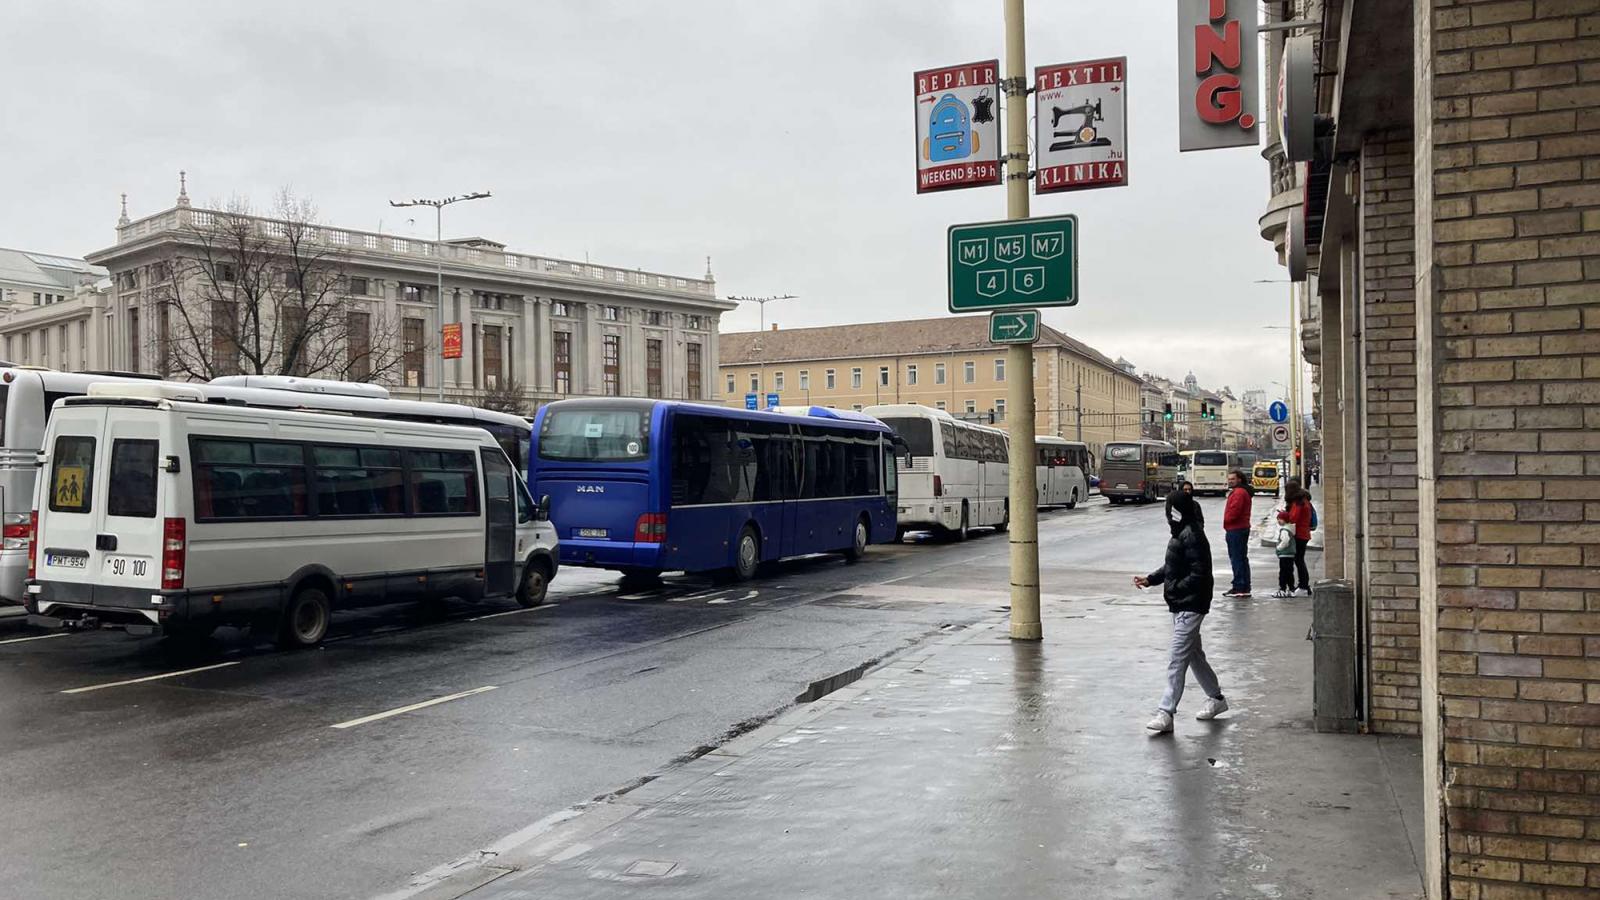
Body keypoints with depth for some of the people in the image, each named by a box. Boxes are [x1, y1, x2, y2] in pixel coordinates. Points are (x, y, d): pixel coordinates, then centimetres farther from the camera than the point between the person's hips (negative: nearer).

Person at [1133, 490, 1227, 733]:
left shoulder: (1192, 536, -20)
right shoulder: (1181, 533, 13)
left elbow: (1199, 574, -24)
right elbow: (1172, 566, 19)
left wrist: (1173, 588, -18)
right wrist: (1150, 579, 6)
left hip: (1190, 606, -11)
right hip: (1182, 606, 11)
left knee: (1177, 661, -10)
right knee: (1194, 655, 21)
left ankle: (1166, 713, -10)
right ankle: (1216, 699, 35)